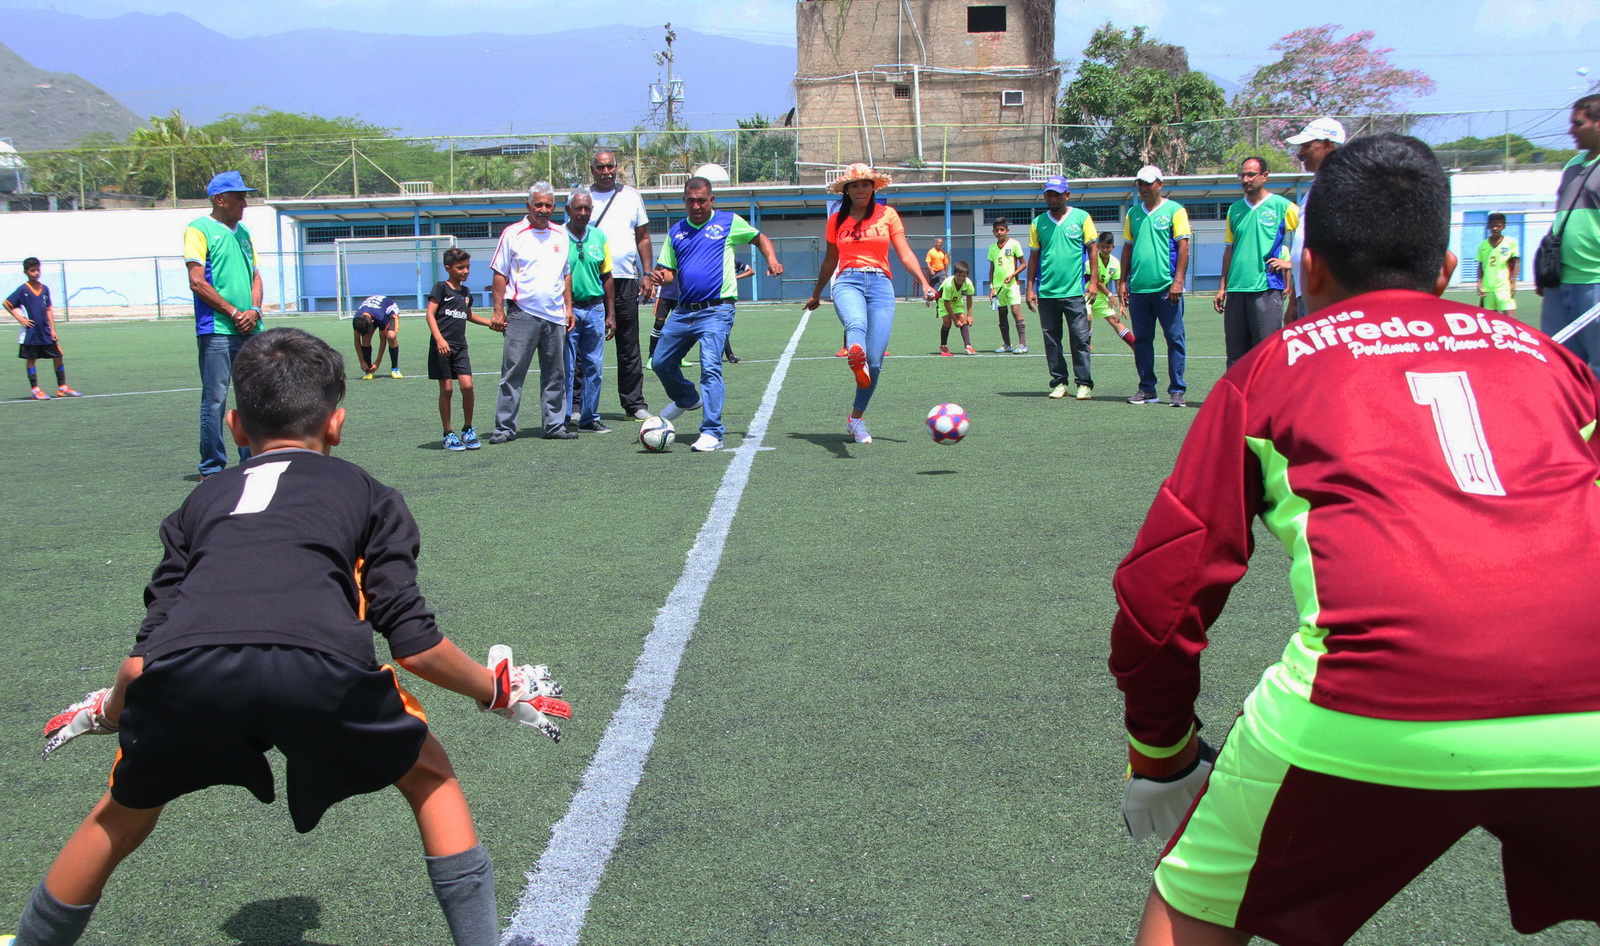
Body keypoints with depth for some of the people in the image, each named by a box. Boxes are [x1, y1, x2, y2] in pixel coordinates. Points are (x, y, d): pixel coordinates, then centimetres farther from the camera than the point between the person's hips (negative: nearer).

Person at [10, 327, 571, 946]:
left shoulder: (202, 501, 32)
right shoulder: (368, 495, 27)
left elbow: (143, 661, 23)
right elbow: (414, 644, 16)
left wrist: (105, 714, 44)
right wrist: (498, 692, 32)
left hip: (182, 675, 3)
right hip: (319, 668, -2)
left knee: (124, 811, 33)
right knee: (429, 777, 27)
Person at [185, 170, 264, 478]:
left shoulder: (242, 232, 18)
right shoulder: (199, 230, -3)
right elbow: (197, 282, -10)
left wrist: (254, 310, -1)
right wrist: (234, 313, -12)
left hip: (250, 329, 7)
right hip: (216, 329, -7)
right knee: (214, 400, -5)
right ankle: (212, 469, 1)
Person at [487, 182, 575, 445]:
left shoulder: (561, 236, 14)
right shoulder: (513, 234, 1)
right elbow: (500, 274, 1)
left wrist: (569, 309, 15)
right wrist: (498, 310, -6)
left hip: (555, 315, 4)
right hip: (522, 313, -4)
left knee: (555, 374, 7)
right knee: (513, 372, -5)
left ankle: (555, 425, 15)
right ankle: (504, 428, -1)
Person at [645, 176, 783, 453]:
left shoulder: (728, 222, 3)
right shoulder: (676, 231, 14)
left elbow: (760, 238, 15)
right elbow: (668, 271, 15)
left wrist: (772, 260, -4)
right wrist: (660, 277, -8)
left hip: (715, 311, -6)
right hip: (682, 311, 6)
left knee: (710, 367, -18)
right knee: (661, 363, 13)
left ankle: (712, 433, -16)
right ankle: (687, 399, 43)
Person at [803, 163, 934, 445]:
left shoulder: (887, 214, 14)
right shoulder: (837, 221, 17)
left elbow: (905, 254, 9)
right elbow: (830, 261, 30)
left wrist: (925, 283, -6)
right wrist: (816, 295, 38)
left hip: (880, 284, 1)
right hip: (848, 282, -1)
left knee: (875, 360, -7)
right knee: (856, 323, -38)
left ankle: (856, 419, 12)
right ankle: (856, 361, -74)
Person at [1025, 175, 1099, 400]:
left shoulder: (1081, 217, 3)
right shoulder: (1038, 223, 9)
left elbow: (1092, 249, 4)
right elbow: (1034, 256, 13)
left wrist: (1094, 280, -3)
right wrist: (1030, 287, 8)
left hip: (1074, 291, -3)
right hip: (1046, 292, 3)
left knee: (1080, 339, -3)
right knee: (1052, 339, 6)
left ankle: (1084, 383, 2)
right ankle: (1059, 382, 13)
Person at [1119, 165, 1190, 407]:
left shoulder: (1174, 210, 0)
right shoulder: (1133, 213, 14)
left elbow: (1183, 246, -5)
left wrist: (1178, 280, -12)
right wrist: (1123, 282, 11)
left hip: (1165, 287, -5)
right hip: (1138, 288, 5)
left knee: (1174, 339, -3)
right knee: (1141, 340, 7)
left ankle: (1176, 390, 1)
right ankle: (1147, 389, 15)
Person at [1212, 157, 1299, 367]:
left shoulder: (1282, 206, 0)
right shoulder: (1234, 209, 14)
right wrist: (1222, 287, 14)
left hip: (1267, 288, -5)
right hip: (1236, 290, 5)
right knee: (1235, 353, 6)